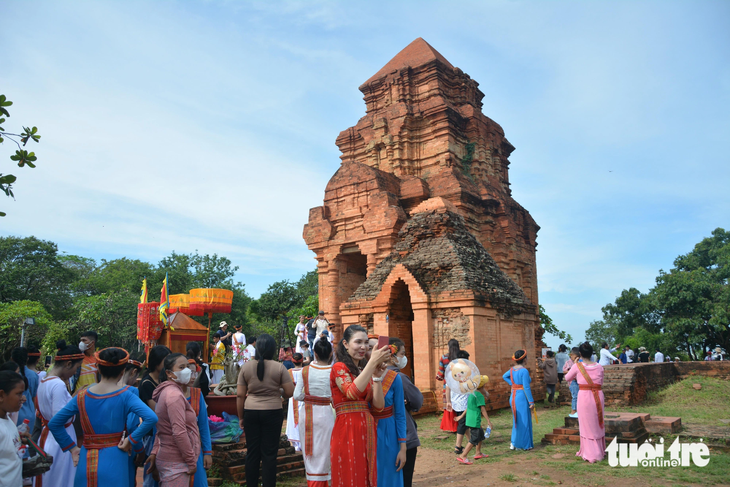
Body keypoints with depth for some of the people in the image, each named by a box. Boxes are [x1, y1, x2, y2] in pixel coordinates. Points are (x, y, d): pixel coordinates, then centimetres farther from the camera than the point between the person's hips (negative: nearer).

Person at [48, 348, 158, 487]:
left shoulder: (82, 396, 1)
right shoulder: (125, 396, -11)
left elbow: (54, 424, 7)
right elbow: (151, 418, -25)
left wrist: (72, 448, 10)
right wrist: (131, 440, -14)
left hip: (86, 462, 3)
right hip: (113, 461, -3)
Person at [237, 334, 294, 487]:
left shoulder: (246, 367, 0)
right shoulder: (279, 367, -7)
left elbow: (240, 395, 1)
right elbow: (290, 392, -7)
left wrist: (241, 417, 11)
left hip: (251, 412, 2)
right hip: (272, 412, -2)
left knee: (252, 452, 11)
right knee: (269, 453, 5)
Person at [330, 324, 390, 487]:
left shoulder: (363, 372, 16)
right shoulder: (339, 368, -5)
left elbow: (378, 405, 4)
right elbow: (352, 393, -25)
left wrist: (376, 373, -4)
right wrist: (372, 362, -23)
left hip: (367, 432, 7)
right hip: (347, 431, -7)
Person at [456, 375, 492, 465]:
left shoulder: (472, 393, 12)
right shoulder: (479, 395, -15)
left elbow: (468, 407, 20)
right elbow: (482, 409, -17)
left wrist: (462, 416, 24)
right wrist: (488, 420, -12)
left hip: (469, 419, 10)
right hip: (475, 420, -10)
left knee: (480, 434, 23)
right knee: (474, 439, -5)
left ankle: (478, 453, 33)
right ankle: (463, 456, -6)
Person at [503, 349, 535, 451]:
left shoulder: (512, 369, 6)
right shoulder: (524, 371, -17)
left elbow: (504, 376, 24)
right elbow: (526, 387, -19)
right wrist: (531, 402, -14)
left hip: (513, 396, 8)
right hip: (522, 397, -8)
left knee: (516, 420, 17)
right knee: (524, 421, 3)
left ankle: (513, 443, 21)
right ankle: (524, 445, 11)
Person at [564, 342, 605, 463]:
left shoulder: (578, 366, -8)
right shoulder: (599, 367, 0)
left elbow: (567, 378, 7)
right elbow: (601, 384, 10)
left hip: (584, 396, -3)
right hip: (598, 396, 4)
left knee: (587, 426, 7)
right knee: (597, 424, 18)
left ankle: (591, 454, 9)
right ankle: (600, 451, 32)